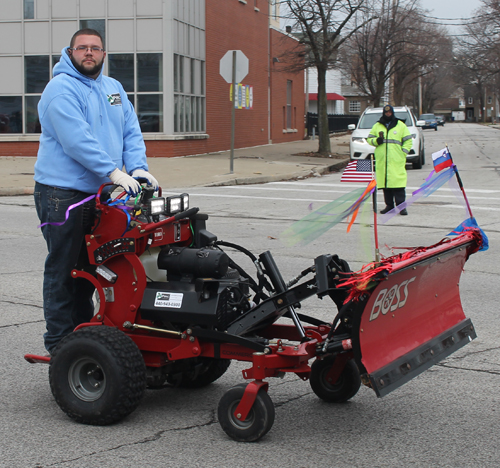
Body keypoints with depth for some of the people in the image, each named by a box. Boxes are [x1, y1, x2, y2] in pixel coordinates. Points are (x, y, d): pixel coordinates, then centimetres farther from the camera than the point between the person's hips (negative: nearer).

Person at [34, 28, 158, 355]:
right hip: (62, 193, -8)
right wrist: (113, 172, -26)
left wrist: (137, 168, -6)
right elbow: (76, 139, -21)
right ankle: (60, 344, 2)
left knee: (89, 267, 15)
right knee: (63, 268, -4)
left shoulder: (114, 88, 17)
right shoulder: (61, 88, -9)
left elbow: (131, 132, 12)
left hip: (100, 194, 8)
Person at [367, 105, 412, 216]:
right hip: (381, 160, 2)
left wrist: (403, 153, -2)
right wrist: (376, 141, -5)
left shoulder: (400, 125, 10)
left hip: (396, 161, -2)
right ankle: (389, 205, 11)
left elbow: (408, 141, 11)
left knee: (398, 183, -11)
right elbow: (369, 139, 17)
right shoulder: (377, 126, 15)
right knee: (384, 182, 2)